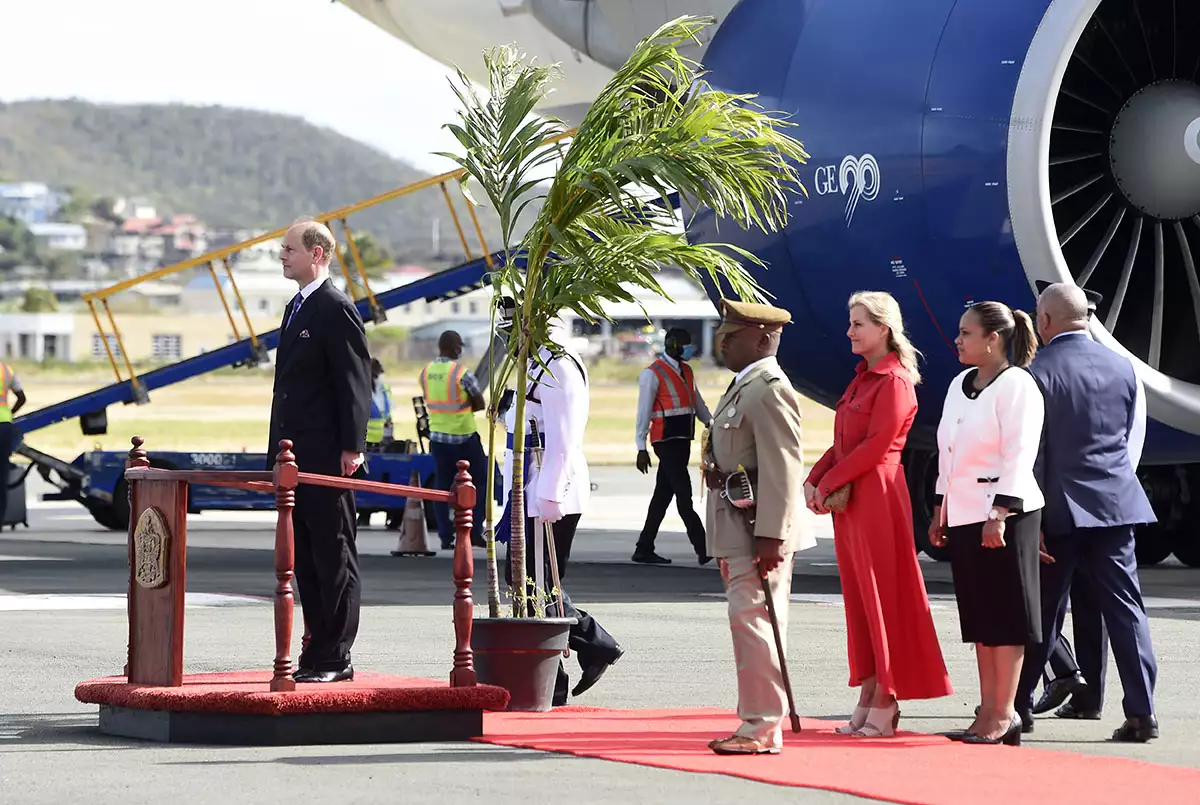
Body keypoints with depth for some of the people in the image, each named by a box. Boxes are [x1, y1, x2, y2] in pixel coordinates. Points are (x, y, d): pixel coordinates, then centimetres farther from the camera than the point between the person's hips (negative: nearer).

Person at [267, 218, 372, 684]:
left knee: (334, 557, -4)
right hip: (294, 455, 10)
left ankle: (335, 658, -1)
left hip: (326, 456, -10)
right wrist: (278, 451, 19)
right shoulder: (297, 309, 18)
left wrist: (352, 447, -19)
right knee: (305, 558, 11)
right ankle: (317, 650, 16)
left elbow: (356, 382, -15)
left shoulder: (337, 310, -11)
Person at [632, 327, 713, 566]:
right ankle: (703, 549, -11)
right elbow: (644, 413, -8)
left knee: (663, 496, 10)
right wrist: (642, 448, -11)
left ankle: (644, 549, 14)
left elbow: (698, 404, 20)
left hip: (683, 440, 8)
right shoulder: (653, 374, -7)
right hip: (666, 441, -8)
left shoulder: (687, 372, 17)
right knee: (684, 495, -9)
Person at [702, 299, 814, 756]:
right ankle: (756, 723, 18)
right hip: (738, 530, 11)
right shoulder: (743, 387, 18)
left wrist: (771, 537, -24)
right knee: (748, 623, 13)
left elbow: (782, 470, -21)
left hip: (759, 530, -11)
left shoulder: (769, 391, -15)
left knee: (752, 621, -11)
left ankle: (762, 730, -9)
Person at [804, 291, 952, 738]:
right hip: (849, 499, 9)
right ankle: (868, 698, 13)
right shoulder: (863, 378, 17)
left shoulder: (894, 381, -11)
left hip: (877, 496, -9)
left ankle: (885, 705, -1)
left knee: (882, 596, -4)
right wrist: (814, 480, 3)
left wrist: (828, 483, -12)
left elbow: (876, 446, -17)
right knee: (859, 597, 9)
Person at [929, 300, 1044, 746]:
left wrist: (1000, 515, -21)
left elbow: (1019, 456, -15)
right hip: (964, 516, 8)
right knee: (978, 616, 8)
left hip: (1004, 514, -8)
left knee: (1006, 614, -4)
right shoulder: (960, 385, 16)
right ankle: (989, 712, 11)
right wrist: (940, 512, 18)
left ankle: (1004, 714, -2)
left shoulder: (1016, 385, -9)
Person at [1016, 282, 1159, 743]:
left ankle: (1018, 704, 17)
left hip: (1059, 509, -3)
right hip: (1116, 503, 3)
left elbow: (1029, 452, -8)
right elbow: (1134, 439, 11)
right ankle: (1141, 712, -4)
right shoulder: (1122, 367, 6)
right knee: (1124, 606, 2)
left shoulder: (1039, 374, -9)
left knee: (1043, 611, 6)